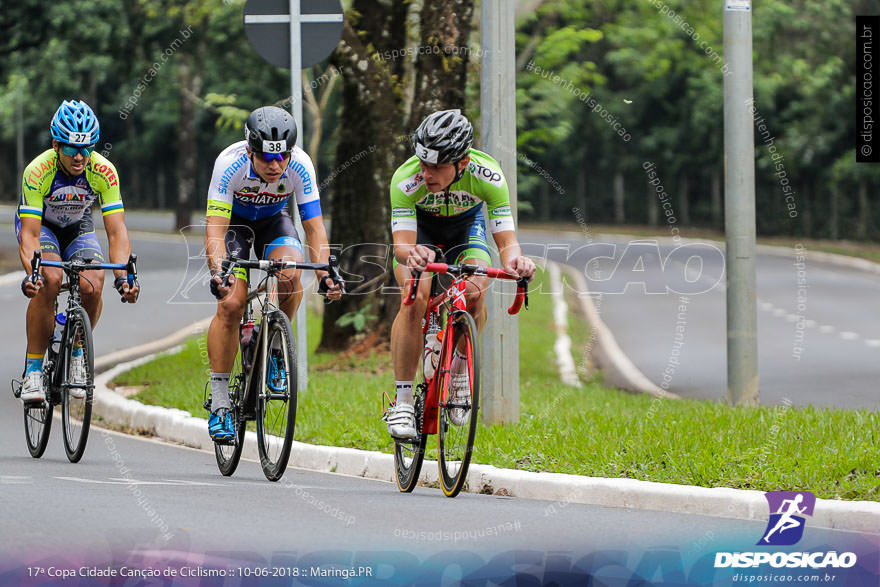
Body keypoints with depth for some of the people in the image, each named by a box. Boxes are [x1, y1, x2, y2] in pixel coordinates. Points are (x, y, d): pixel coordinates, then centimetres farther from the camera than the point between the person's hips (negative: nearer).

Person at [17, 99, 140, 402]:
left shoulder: (104, 171, -27)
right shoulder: (37, 171, -33)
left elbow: (116, 231, -28)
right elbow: (29, 234, -35)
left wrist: (123, 275, -44)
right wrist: (31, 273, -53)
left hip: (78, 227, 2)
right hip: (41, 225, -2)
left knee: (92, 287, -24)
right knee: (50, 280, -31)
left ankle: (77, 353, 5)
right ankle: (33, 370, -22)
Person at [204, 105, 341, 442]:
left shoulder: (300, 166, -29)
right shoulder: (230, 164, -35)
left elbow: (314, 227, -26)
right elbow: (215, 230, -38)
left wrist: (324, 272, -43)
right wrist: (217, 273, -55)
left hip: (273, 221, 2)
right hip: (234, 221, -2)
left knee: (290, 274, -30)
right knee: (230, 303, -19)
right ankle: (219, 404, -11)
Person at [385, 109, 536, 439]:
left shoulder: (487, 175, -35)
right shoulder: (406, 179, -37)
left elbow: (507, 241, -36)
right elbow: (402, 244, -40)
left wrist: (513, 259, -59)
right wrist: (411, 255, -64)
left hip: (467, 224, 1)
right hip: (420, 228, -1)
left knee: (474, 294, -25)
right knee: (415, 300, -25)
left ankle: (459, 369, 4)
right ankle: (402, 401, -17)